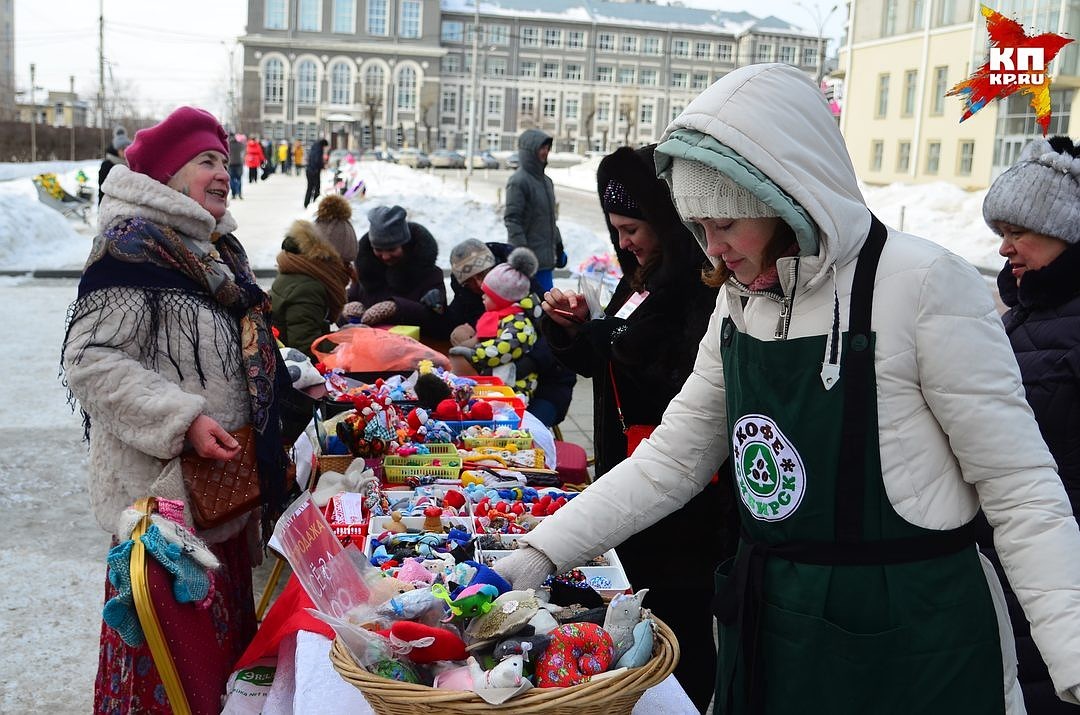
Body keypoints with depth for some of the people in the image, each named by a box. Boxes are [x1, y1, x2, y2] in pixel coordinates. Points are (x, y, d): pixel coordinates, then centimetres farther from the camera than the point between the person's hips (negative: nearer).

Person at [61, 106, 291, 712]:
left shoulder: (217, 249, 14)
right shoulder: (133, 245, -15)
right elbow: (90, 359, -21)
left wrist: (289, 380, 19)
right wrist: (182, 419, -26)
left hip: (224, 484, 9)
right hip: (165, 488, -9)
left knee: (222, 624, 19)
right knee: (169, 645, 0)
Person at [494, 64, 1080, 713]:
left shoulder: (924, 284, -16)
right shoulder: (740, 301, 3)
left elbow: (1022, 492, -15)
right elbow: (671, 459, 6)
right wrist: (539, 556, 0)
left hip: (911, 648, -6)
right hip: (769, 633, 6)